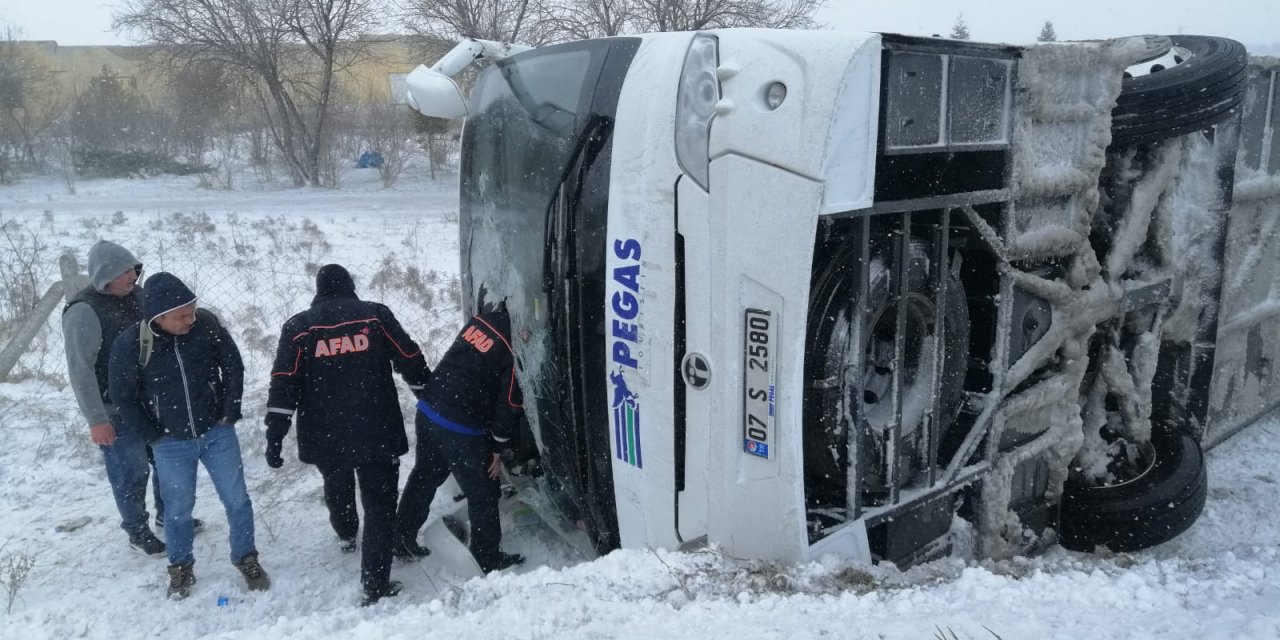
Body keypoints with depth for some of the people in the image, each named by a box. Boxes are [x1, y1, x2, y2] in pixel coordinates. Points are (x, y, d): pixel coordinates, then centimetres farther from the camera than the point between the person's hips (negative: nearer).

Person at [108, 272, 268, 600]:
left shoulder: (206, 324, -16)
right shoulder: (129, 345, -19)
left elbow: (233, 366, -1)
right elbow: (122, 397, -5)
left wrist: (231, 412, -2)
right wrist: (154, 435, -3)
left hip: (217, 433, 1)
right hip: (171, 443, -1)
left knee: (237, 499, 7)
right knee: (178, 508, 12)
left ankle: (246, 559, 28)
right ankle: (181, 567, 35)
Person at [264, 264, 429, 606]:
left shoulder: (298, 326, 2)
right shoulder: (375, 314, 0)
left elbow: (283, 385, -5)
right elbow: (411, 361, 2)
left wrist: (274, 437, -4)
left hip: (324, 435, 3)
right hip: (377, 432, -2)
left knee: (336, 487, 30)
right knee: (379, 503, 4)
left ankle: (346, 535, 57)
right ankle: (375, 585, -1)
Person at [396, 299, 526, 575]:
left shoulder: (481, 319, 4)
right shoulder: (517, 346, -14)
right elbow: (510, 404, -10)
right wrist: (498, 448, 0)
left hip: (427, 412, 7)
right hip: (462, 430, -7)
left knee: (423, 478, 24)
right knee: (483, 493, 10)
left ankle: (402, 540, 38)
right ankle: (489, 559, 24)